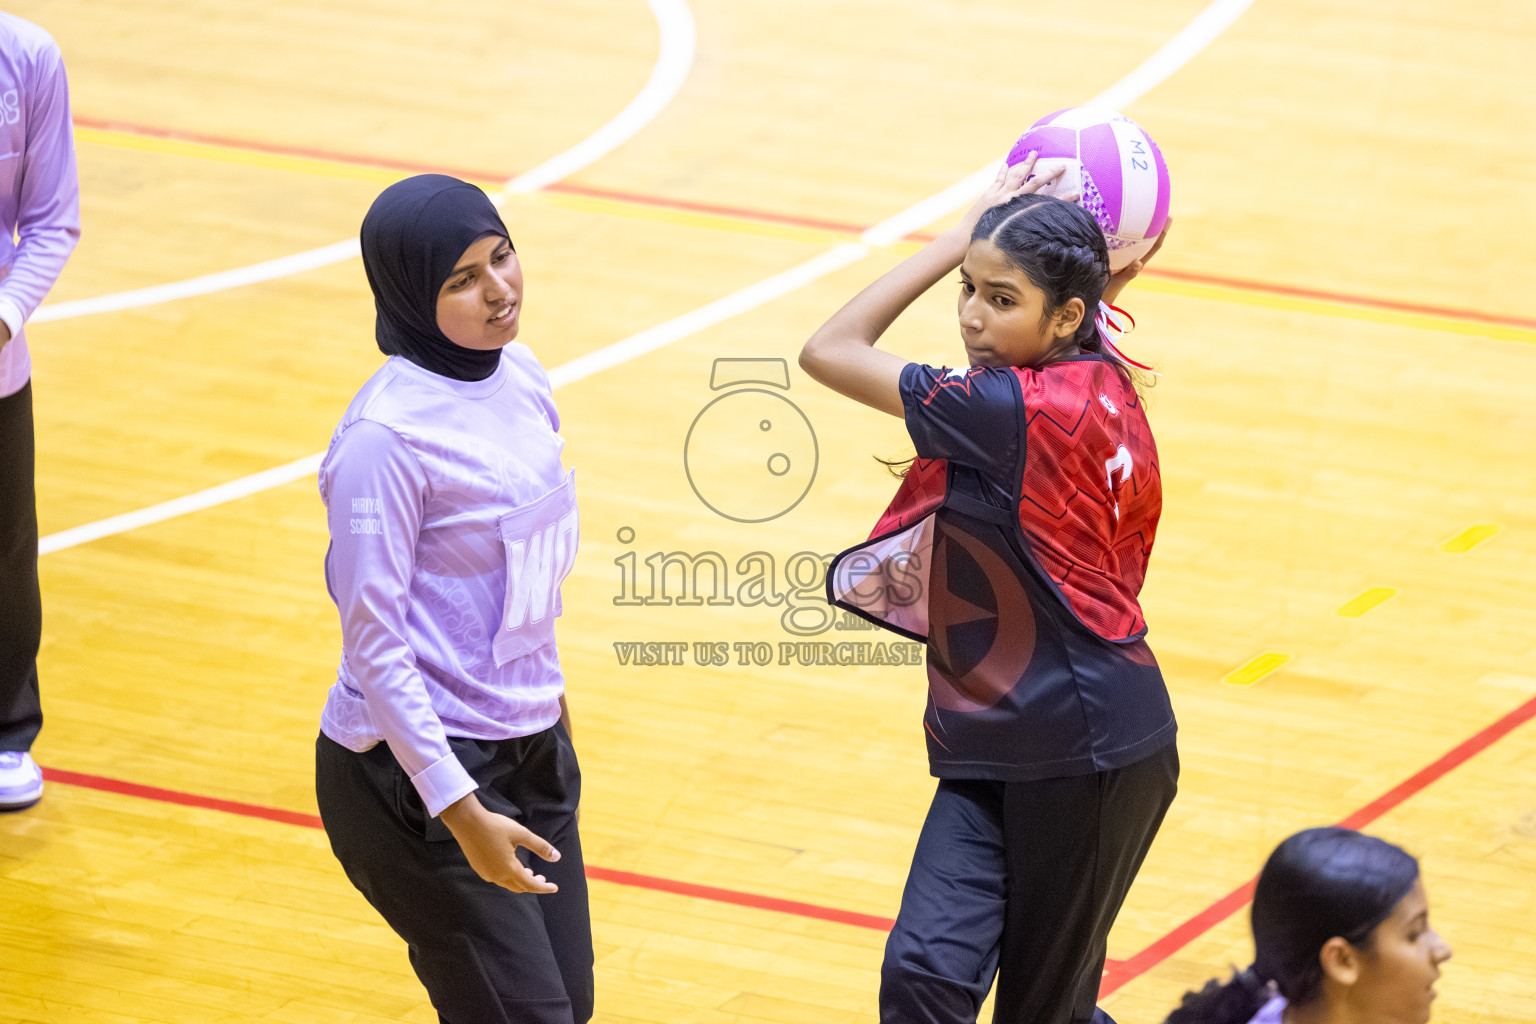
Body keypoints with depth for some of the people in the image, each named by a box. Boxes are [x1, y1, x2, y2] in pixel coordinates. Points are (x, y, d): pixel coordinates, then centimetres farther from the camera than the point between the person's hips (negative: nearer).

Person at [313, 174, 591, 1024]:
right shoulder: (387, 434, -21)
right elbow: (373, 641, -19)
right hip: (415, 766, -8)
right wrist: (461, 812, -20)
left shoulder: (519, 373, 2)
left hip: (531, 743, 8)